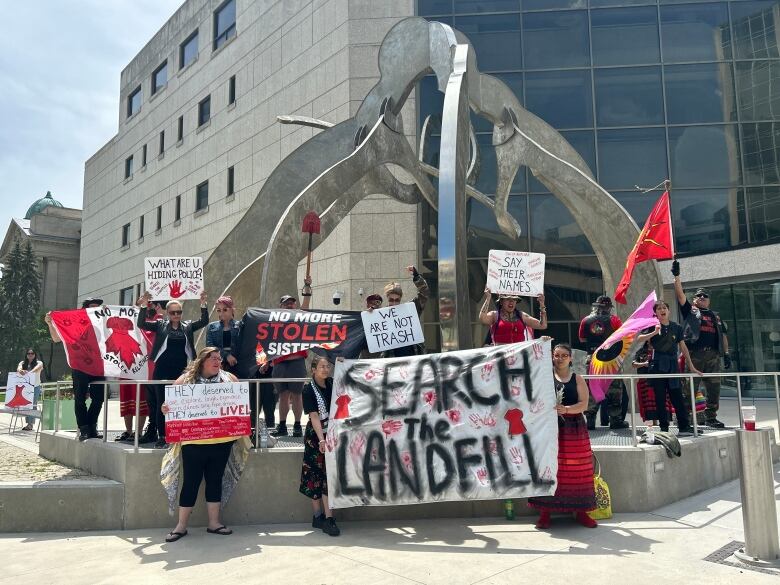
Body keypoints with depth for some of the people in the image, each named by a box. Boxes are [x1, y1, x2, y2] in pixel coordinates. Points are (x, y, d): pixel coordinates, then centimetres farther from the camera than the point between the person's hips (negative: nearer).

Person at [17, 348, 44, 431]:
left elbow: (37, 368, -21)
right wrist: (20, 371, -38)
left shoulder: (39, 363, 1)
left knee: (33, 405, -11)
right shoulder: (22, 363, 8)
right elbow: (18, 368, -13)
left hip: (35, 387, -3)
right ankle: (27, 423, 4)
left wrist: (30, 372, -43)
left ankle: (30, 424, -12)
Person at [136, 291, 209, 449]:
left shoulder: (188, 326, 8)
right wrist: (143, 306, -14)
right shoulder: (160, 325, 5)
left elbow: (204, 321, -1)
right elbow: (141, 324, -3)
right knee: (161, 403, 3)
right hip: (163, 370, -1)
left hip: (182, 370, 1)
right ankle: (161, 437, 10)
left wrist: (203, 304, -12)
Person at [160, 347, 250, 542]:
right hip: (193, 441, -2)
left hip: (222, 441, 3)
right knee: (191, 481, 2)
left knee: (215, 480, 10)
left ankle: (214, 522, 20)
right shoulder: (185, 379, 2)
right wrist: (165, 408, -17)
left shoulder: (229, 379, 7)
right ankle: (181, 525, 14)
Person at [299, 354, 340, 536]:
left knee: (330, 475, 3)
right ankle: (318, 516, 8)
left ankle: (328, 517, 7)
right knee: (316, 476, 0)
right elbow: (314, 416, -15)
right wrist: (321, 440, -23)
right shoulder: (309, 389, -8)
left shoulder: (332, 384, 4)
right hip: (315, 436, -4)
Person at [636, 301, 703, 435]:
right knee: (660, 398, 1)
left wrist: (691, 366, 12)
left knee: (677, 396, 2)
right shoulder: (653, 325, 2)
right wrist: (654, 333, -21)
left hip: (672, 365, 3)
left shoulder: (676, 327, 10)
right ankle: (664, 428, 7)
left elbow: (683, 347, 13)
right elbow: (639, 339, -10)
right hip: (657, 365, -3)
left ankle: (684, 427, 9)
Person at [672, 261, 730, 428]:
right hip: (695, 353, -4)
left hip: (713, 355, 4)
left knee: (714, 387, 4)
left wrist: (726, 354, 10)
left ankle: (711, 417, 13)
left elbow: (723, 335, 20)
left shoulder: (715, 316, 25)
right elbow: (680, 295, 0)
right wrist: (676, 276, -9)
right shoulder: (690, 310, 13)